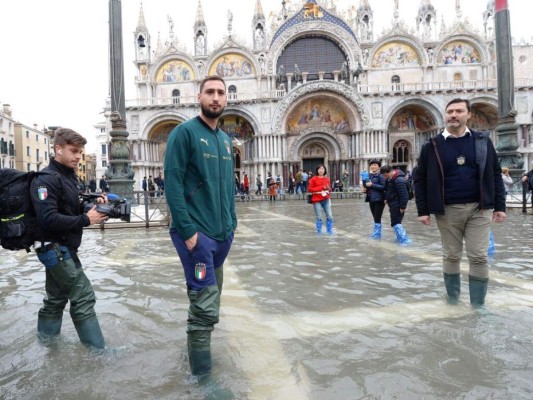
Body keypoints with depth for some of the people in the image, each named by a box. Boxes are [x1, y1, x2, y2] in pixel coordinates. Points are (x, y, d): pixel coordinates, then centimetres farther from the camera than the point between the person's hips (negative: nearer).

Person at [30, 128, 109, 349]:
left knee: (56, 298, 19)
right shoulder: (46, 179, -17)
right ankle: (97, 350, 1)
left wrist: (93, 205, -4)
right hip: (55, 248, -10)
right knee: (83, 297, -7)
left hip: (61, 248, 10)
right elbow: (48, 219, -27)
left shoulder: (69, 176, 12)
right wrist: (86, 220, -24)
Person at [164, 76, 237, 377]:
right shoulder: (185, 132, -8)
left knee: (210, 300, 19)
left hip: (222, 233, 8)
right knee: (206, 307, -7)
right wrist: (188, 230, -19)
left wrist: (232, 223, 11)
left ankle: (199, 353, 37)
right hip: (196, 233, -8)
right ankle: (202, 376, 8)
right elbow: (172, 183, -15)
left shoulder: (226, 140, 15)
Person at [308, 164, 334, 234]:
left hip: (326, 200, 4)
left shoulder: (327, 179, 9)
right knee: (319, 217, 0)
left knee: (330, 216, 2)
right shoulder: (313, 179, -3)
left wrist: (328, 189, -6)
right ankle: (319, 232, 13)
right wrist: (322, 187, -13)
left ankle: (330, 231, 15)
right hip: (317, 200, -4)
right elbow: (310, 189, -8)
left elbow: (330, 189, 20)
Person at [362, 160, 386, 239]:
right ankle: (376, 233, 20)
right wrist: (365, 189, 5)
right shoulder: (369, 176, 15)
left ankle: (377, 234, 3)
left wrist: (372, 185, -19)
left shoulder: (381, 175, -8)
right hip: (371, 199, 7)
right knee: (375, 218, 13)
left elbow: (384, 187, -17)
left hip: (379, 199, -7)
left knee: (377, 218, -5)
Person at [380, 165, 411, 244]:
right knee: (396, 222, 19)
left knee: (395, 222, -10)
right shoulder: (390, 178, 7)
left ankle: (404, 239, -10)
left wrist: (403, 207, -23)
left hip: (397, 205, -10)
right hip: (393, 204, 10)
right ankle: (400, 237, 31)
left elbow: (404, 194, -26)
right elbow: (387, 189, 23)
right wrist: (387, 199, 16)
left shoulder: (399, 179, -24)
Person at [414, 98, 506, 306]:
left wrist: (499, 205, 3)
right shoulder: (432, 146, -1)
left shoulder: (483, 141, 4)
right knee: (451, 256, 9)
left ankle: (478, 306, 14)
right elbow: (420, 180, 0)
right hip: (447, 210, -1)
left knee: (479, 258, 1)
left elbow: (495, 174, 7)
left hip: (478, 208, 1)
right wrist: (423, 210, -4)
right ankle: (453, 301, 25)